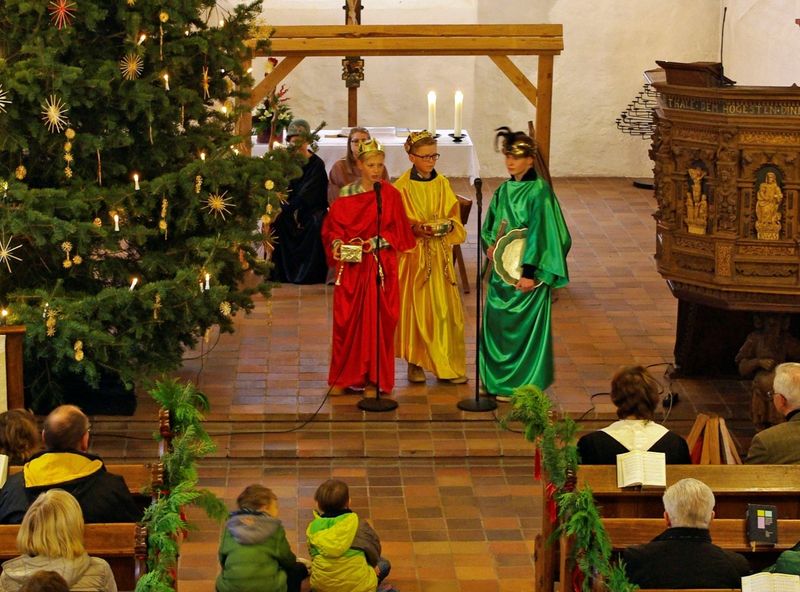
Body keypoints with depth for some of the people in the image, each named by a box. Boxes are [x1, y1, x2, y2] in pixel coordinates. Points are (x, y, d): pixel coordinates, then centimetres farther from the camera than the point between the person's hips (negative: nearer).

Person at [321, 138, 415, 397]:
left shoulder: (390, 194, 0)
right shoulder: (346, 194, 6)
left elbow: (397, 232, -1)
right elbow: (331, 226, 9)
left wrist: (374, 243, -14)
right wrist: (337, 243, -10)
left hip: (379, 266, -2)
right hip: (350, 266, 2)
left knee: (375, 321, -2)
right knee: (346, 319, 2)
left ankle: (373, 378, 5)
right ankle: (343, 376, 11)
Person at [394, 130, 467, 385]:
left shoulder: (442, 183, 7)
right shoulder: (402, 187, -5)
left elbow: (454, 216, 12)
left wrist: (447, 226, -9)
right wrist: (415, 228, -20)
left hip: (441, 255, 3)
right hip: (414, 256, -3)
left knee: (445, 308, 1)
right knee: (416, 308, 0)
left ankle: (447, 364, 7)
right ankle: (415, 363, 10)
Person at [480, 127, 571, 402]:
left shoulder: (539, 191, -13)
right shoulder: (504, 190, 9)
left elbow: (541, 232, -17)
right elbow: (490, 227, 20)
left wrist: (531, 272, -20)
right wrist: (490, 245, -1)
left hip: (526, 271, -7)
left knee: (523, 325, -1)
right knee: (496, 322, 11)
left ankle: (520, 385, 8)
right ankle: (497, 380, 23)